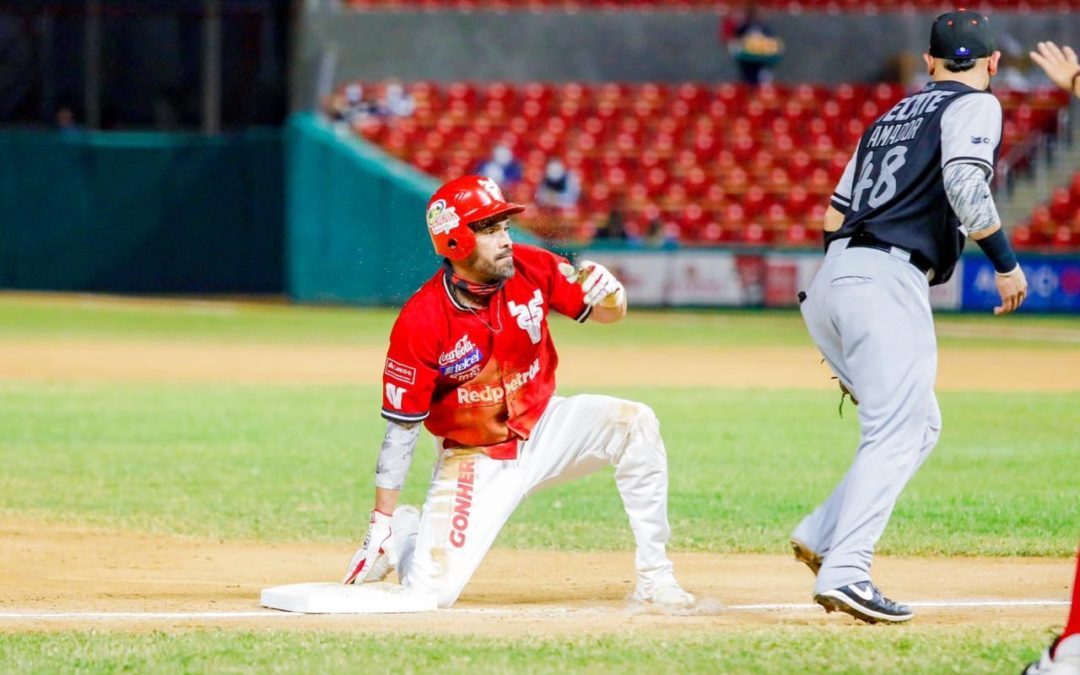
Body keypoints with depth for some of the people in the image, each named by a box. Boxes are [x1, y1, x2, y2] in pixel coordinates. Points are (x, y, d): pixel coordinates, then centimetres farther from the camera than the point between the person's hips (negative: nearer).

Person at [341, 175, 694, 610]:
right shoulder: (420, 323, -23)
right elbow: (401, 428, -18)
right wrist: (382, 520, -19)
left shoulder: (531, 269, -12)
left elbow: (608, 313, 1)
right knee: (433, 591, -16)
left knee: (633, 424, -23)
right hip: (474, 460, -4)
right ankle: (402, 532, 22)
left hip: (543, 432, 4)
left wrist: (609, 294, -25)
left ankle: (654, 578, -13)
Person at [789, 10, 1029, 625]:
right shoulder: (976, 105, 3)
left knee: (920, 425, 16)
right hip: (888, 279, -8)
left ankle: (823, 537, 7)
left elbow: (834, 215, 25)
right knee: (899, 431, -13)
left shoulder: (891, 118, 26)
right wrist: (1007, 263, -11)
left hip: (832, 276, 8)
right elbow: (965, 187, -15)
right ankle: (844, 570, -27)